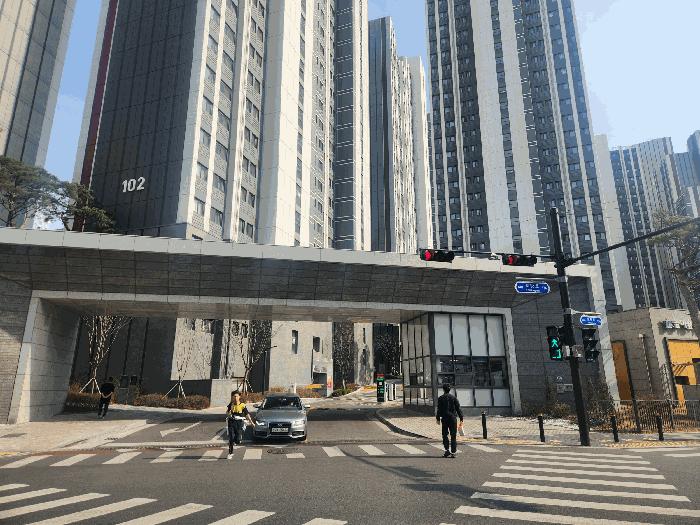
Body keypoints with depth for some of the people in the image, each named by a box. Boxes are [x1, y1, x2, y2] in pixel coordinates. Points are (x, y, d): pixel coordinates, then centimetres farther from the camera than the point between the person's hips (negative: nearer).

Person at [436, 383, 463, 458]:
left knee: (445, 435, 8)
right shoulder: (453, 397, 2)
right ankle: (453, 452, 4)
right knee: (453, 436, 6)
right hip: (453, 418, 1)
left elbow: (439, 409, -1)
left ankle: (447, 450, -5)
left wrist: (438, 419, 5)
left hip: (444, 419, -1)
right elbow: (458, 408, 0)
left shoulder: (440, 398, 0)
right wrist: (461, 419, 4)